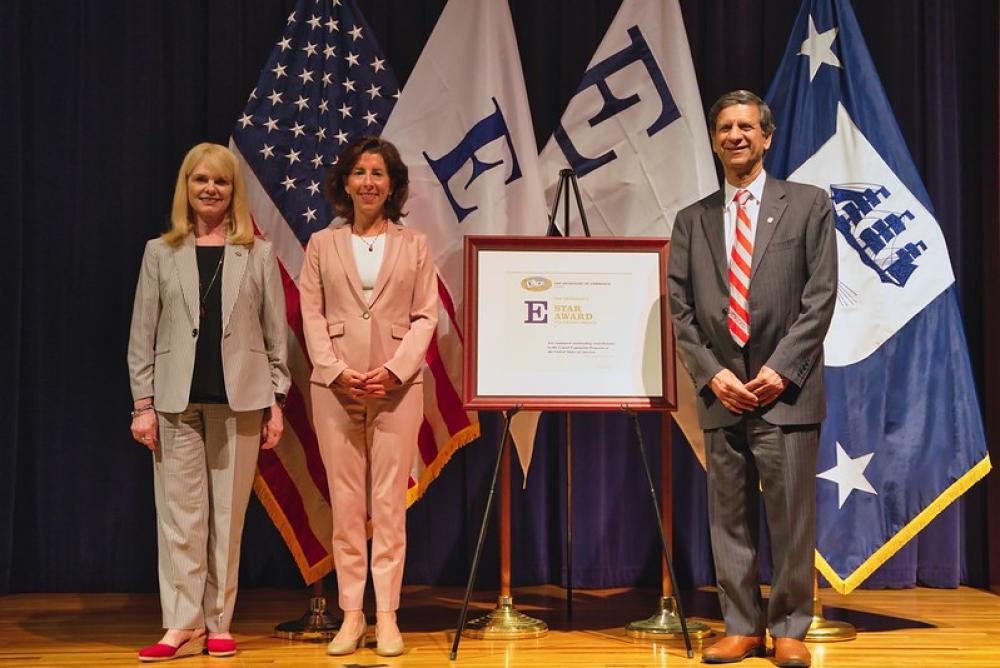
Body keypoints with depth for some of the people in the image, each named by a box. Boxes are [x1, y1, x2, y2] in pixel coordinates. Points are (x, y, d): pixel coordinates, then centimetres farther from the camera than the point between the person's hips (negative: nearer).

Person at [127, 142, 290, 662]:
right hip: (177, 400, 0)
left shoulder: (258, 254, 7)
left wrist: (276, 403, 2)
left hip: (240, 399, 0)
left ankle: (219, 623, 12)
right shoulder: (161, 253, 9)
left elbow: (276, 335, 7)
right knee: (180, 514, -1)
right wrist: (143, 403, -1)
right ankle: (182, 626, 4)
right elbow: (142, 333, 6)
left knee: (228, 515, 4)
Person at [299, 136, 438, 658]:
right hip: (336, 386, 1)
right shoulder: (322, 244, 10)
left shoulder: (413, 244, 9)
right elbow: (312, 316, 4)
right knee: (345, 503, 2)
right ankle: (351, 615, 9)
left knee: (390, 503, 1)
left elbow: (425, 316, 3)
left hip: (397, 385, 0)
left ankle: (386, 615, 6)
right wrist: (337, 371, -10)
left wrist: (394, 371, -11)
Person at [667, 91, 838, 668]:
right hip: (721, 393, 3)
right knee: (729, 518, 6)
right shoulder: (692, 221, 13)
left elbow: (821, 296, -2)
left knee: (792, 517, 0)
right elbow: (679, 309, 8)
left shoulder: (808, 205, 6)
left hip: (784, 390, -3)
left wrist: (780, 368, -10)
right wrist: (712, 374, -5)